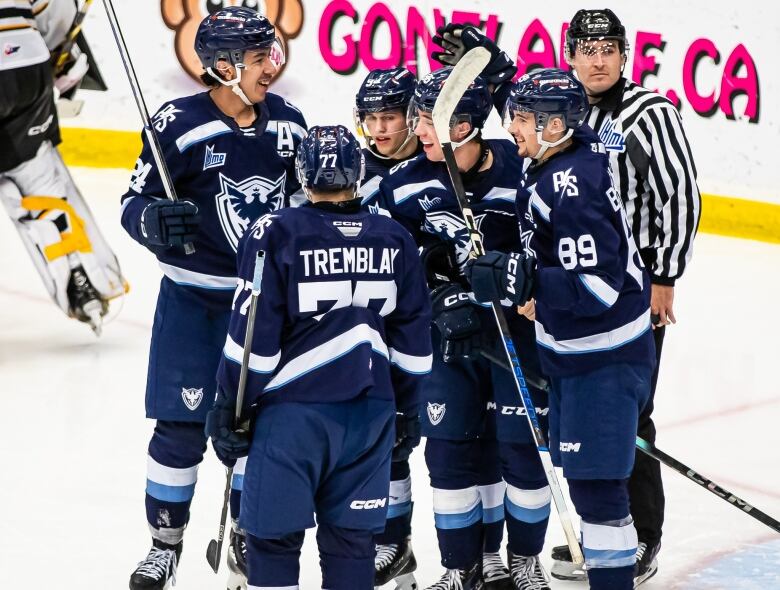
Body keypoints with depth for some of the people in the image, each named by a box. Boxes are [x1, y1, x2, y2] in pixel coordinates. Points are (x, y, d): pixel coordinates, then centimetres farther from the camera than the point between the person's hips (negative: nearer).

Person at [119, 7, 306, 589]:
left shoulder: (286, 121, 0)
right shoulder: (180, 124, -15)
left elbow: (307, 197, 14)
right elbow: (135, 201, -12)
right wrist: (153, 221, -32)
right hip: (193, 296, -4)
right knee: (181, 426, -2)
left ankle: (248, 540, 24)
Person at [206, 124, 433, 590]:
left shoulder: (276, 235, -9)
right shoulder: (395, 240, 4)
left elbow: (254, 336, -9)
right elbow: (413, 340, 10)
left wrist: (230, 407, 0)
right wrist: (405, 411, 21)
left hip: (293, 411, -4)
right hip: (370, 412, 4)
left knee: (274, 535, 4)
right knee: (352, 535, 11)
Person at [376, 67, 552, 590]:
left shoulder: (521, 172, -15)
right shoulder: (407, 186, -6)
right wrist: (443, 296, -13)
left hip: (518, 331, -3)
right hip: (452, 336, 3)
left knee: (522, 446, 2)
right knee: (451, 448, 4)